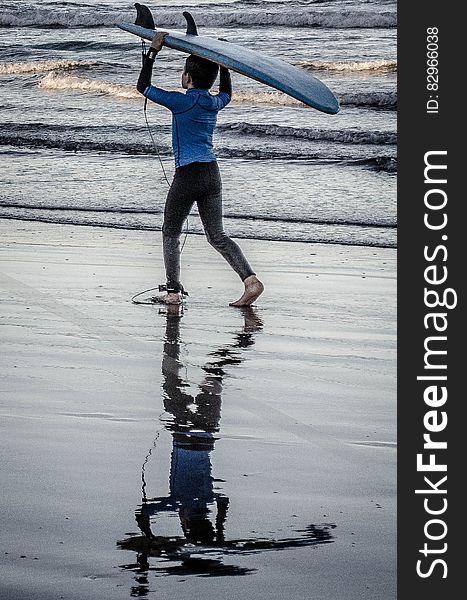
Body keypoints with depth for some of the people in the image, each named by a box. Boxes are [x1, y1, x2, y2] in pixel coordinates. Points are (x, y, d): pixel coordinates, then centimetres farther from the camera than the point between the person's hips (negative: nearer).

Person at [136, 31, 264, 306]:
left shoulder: (182, 102, -10)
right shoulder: (214, 103, 8)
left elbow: (143, 87, -1)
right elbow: (227, 94, 34)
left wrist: (153, 51, 2)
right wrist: (223, 64, 36)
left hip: (188, 174, -6)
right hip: (212, 173, 6)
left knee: (171, 233, 11)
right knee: (218, 235, 7)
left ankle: (174, 290, 8)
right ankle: (251, 280, -10)